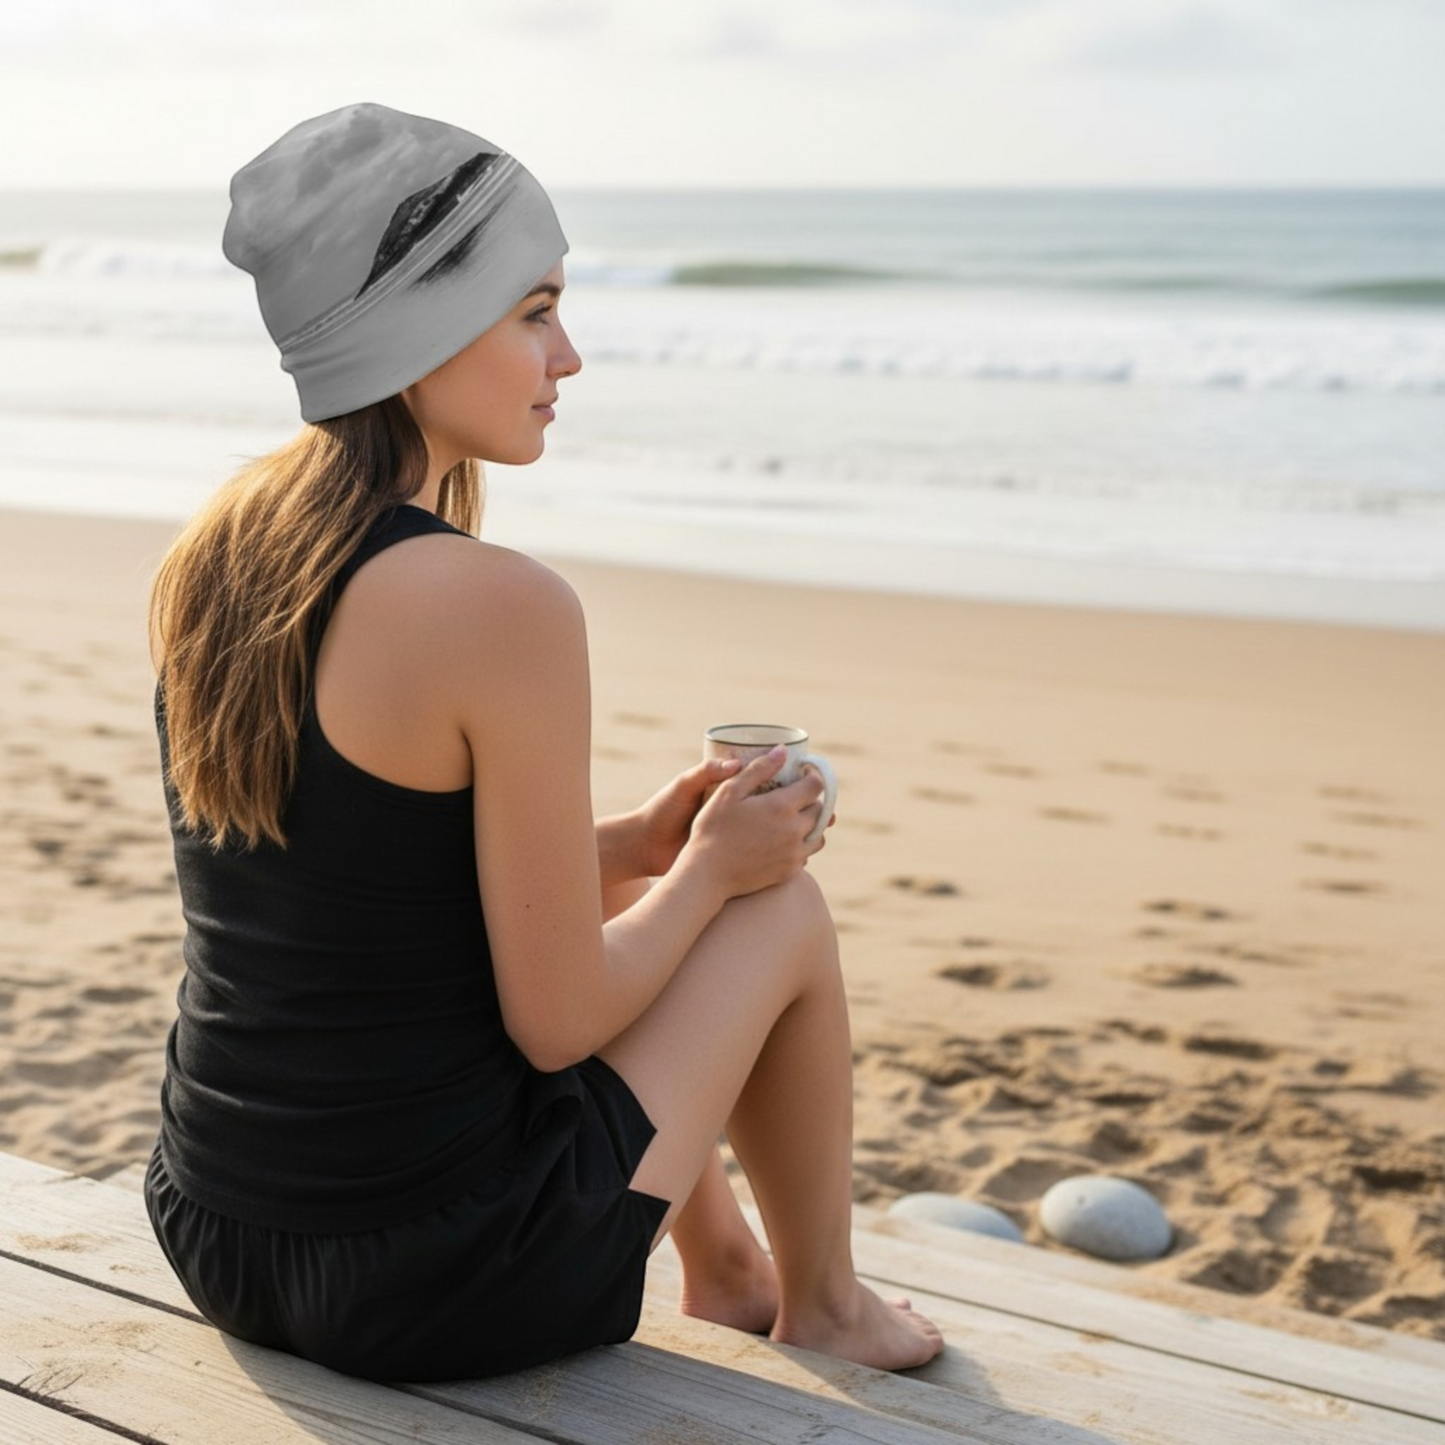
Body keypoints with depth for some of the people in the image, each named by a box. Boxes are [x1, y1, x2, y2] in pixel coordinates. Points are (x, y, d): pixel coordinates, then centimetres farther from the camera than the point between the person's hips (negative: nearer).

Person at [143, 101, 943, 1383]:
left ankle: (724, 1272, 45)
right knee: (786, 908, 12)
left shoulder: (211, 559, 1)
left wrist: (634, 843, 13)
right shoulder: (502, 606, -23)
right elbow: (557, 1022, -16)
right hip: (436, 1289, -7)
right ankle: (821, 1304, 35)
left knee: (635, 891, 28)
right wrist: (712, 868, 1)